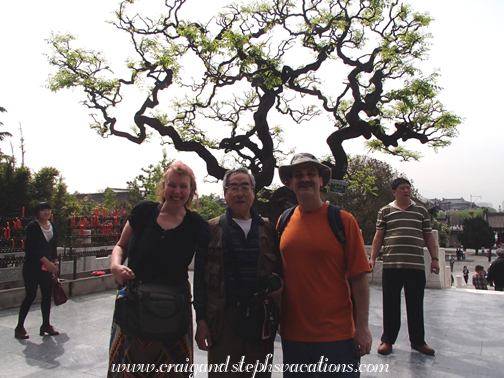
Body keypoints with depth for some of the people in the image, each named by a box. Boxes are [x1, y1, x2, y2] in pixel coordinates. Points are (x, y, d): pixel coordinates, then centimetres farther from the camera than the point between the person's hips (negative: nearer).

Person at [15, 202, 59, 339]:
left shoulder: (52, 226, 9)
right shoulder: (32, 226, -11)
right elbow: (32, 248, -17)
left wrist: (54, 263, 12)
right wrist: (46, 261, -21)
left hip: (47, 267, 6)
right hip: (32, 267, -6)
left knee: (47, 295, 7)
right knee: (31, 296, -2)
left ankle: (46, 325, 18)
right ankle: (19, 327, 13)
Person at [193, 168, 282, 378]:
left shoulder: (268, 229, 8)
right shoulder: (212, 229, 2)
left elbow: (279, 268, 14)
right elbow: (200, 278, 1)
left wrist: (278, 284, -8)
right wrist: (201, 321, -4)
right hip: (223, 319, -2)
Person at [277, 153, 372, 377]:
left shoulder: (343, 221, -8)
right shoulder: (284, 222, 2)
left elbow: (359, 277, -7)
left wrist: (362, 327, -9)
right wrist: (275, 318, 9)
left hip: (335, 333, -3)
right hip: (292, 332, 4)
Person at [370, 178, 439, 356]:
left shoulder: (421, 211, 12)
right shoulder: (385, 211, 7)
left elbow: (428, 236, 14)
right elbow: (379, 236, 8)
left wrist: (434, 258, 6)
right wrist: (372, 258, 0)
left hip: (416, 266, 1)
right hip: (391, 265, -1)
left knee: (416, 305, 10)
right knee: (390, 305, 6)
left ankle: (418, 340, 26)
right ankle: (387, 340, 19)